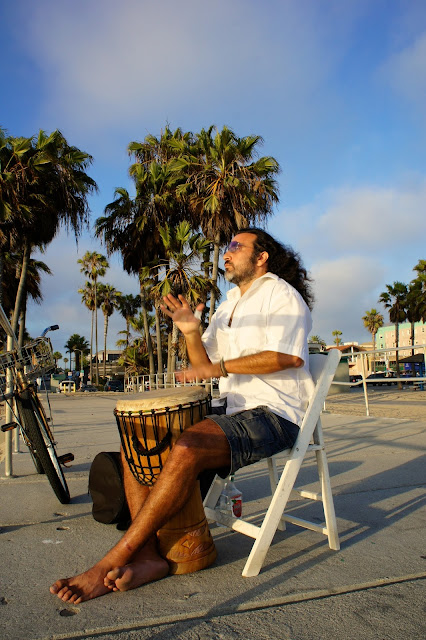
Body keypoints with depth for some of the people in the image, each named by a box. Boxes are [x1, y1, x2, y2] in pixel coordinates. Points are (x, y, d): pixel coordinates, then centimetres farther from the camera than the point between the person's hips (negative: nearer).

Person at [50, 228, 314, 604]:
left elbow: (289, 356, -18)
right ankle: (148, 556, -15)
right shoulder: (230, 304, 24)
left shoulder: (281, 294, -1)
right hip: (233, 410, 9)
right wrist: (192, 332, 0)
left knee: (187, 449, -34)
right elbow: (204, 363, 20)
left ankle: (110, 563, -23)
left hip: (273, 414, -8)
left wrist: (221, 367, -19)